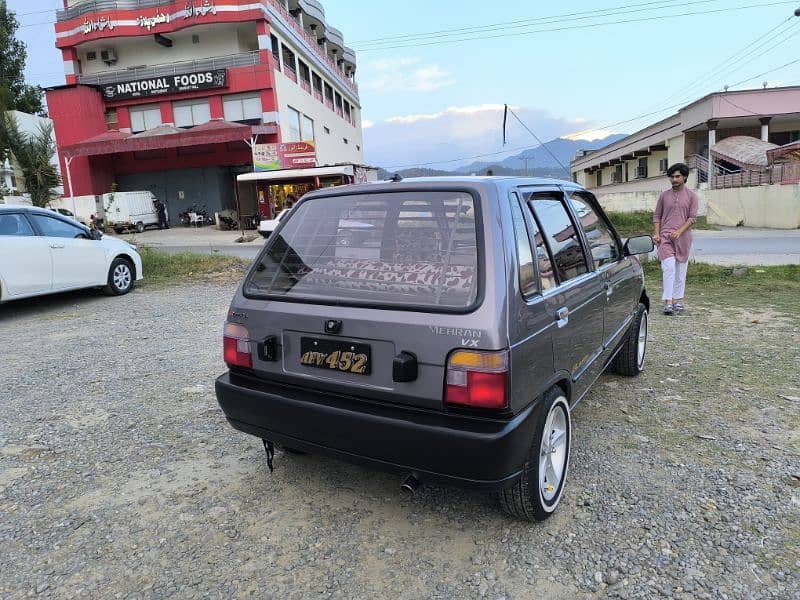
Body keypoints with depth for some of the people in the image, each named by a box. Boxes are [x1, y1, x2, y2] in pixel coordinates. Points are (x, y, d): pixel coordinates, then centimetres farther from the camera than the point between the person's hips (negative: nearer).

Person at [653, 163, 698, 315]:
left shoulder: (691, 196, 5)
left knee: (680, 269, 6)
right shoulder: (664, 195, 9)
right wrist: (656, 233, -3)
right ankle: (668, 302, -14)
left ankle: (678, 300, 15)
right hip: (665, 237, 0)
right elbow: (657, 216, 11)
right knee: (668, 267, -11)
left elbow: (692, 218, -1)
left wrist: (679, 231, -15)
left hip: (683, 238, 1)